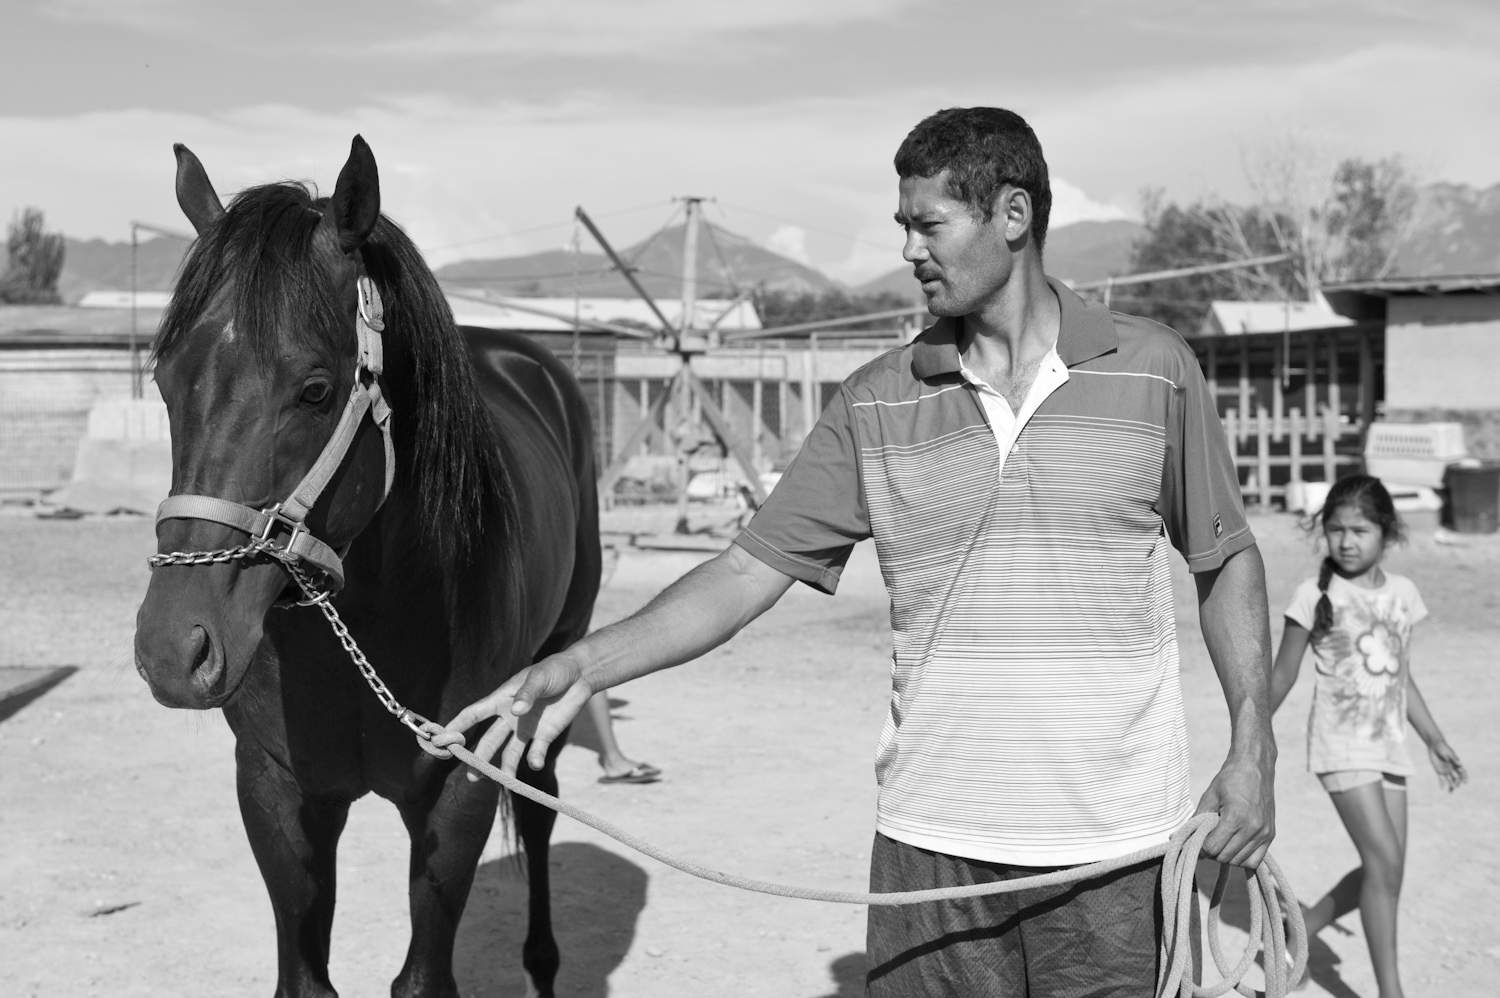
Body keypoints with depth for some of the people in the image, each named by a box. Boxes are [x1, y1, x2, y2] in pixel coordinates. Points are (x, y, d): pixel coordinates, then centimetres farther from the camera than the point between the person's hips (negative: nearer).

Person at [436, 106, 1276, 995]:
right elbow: (755, 568, -1)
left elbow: (1227, 562, 6)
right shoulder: (876, 402, 1)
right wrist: (583, 666, -13)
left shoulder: (1156, 371, -2)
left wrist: (1253, 754, -3)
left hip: (1113, 841, -1)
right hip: (931, 832, 2)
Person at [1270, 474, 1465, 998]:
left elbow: (1403, 678, 14)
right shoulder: (1315, 595, -8)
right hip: (1341, 743, -5)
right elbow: (1282, 675, 0)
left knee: (1383, 868, 5)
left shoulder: (1403, 593, 6)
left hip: (1389, 744, 6)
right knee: (1384, 862, -13)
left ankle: (1299, 929, 27)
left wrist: (1435, 740, 12)